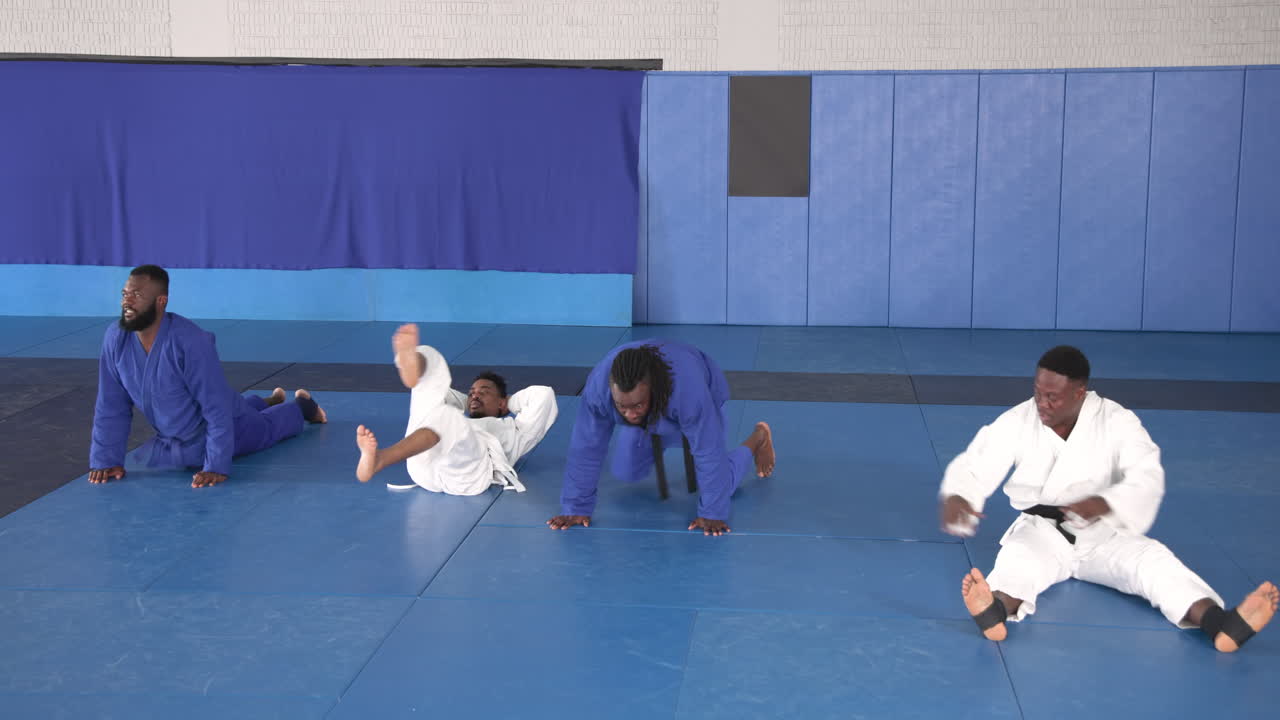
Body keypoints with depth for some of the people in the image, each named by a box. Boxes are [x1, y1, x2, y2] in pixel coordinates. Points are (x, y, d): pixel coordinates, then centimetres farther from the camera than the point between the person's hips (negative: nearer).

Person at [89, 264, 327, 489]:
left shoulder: (190, 341, -39)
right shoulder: (115, 339, -24)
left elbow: (218, 409, -35)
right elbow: (111, 406, -13)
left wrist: (216, 467, -36)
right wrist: (106, 460, -15)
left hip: (227, 426, -5)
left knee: (265, 428, 26)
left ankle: (302, 405, 57)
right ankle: (271, 401, 66)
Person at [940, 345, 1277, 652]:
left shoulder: (1117, 421, -10)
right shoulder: (1017, 422, -8)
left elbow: (1146, 480, -21)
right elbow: (974, 466, -10)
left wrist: (1105, 503, -43)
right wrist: (955, 497, -35)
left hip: (1102, 534, 1)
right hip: (1042, 532, -1)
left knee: (1152, 559, -27)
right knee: (1018, 557, -35)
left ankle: (1220, 623, -51)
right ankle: (997, 611, -69)